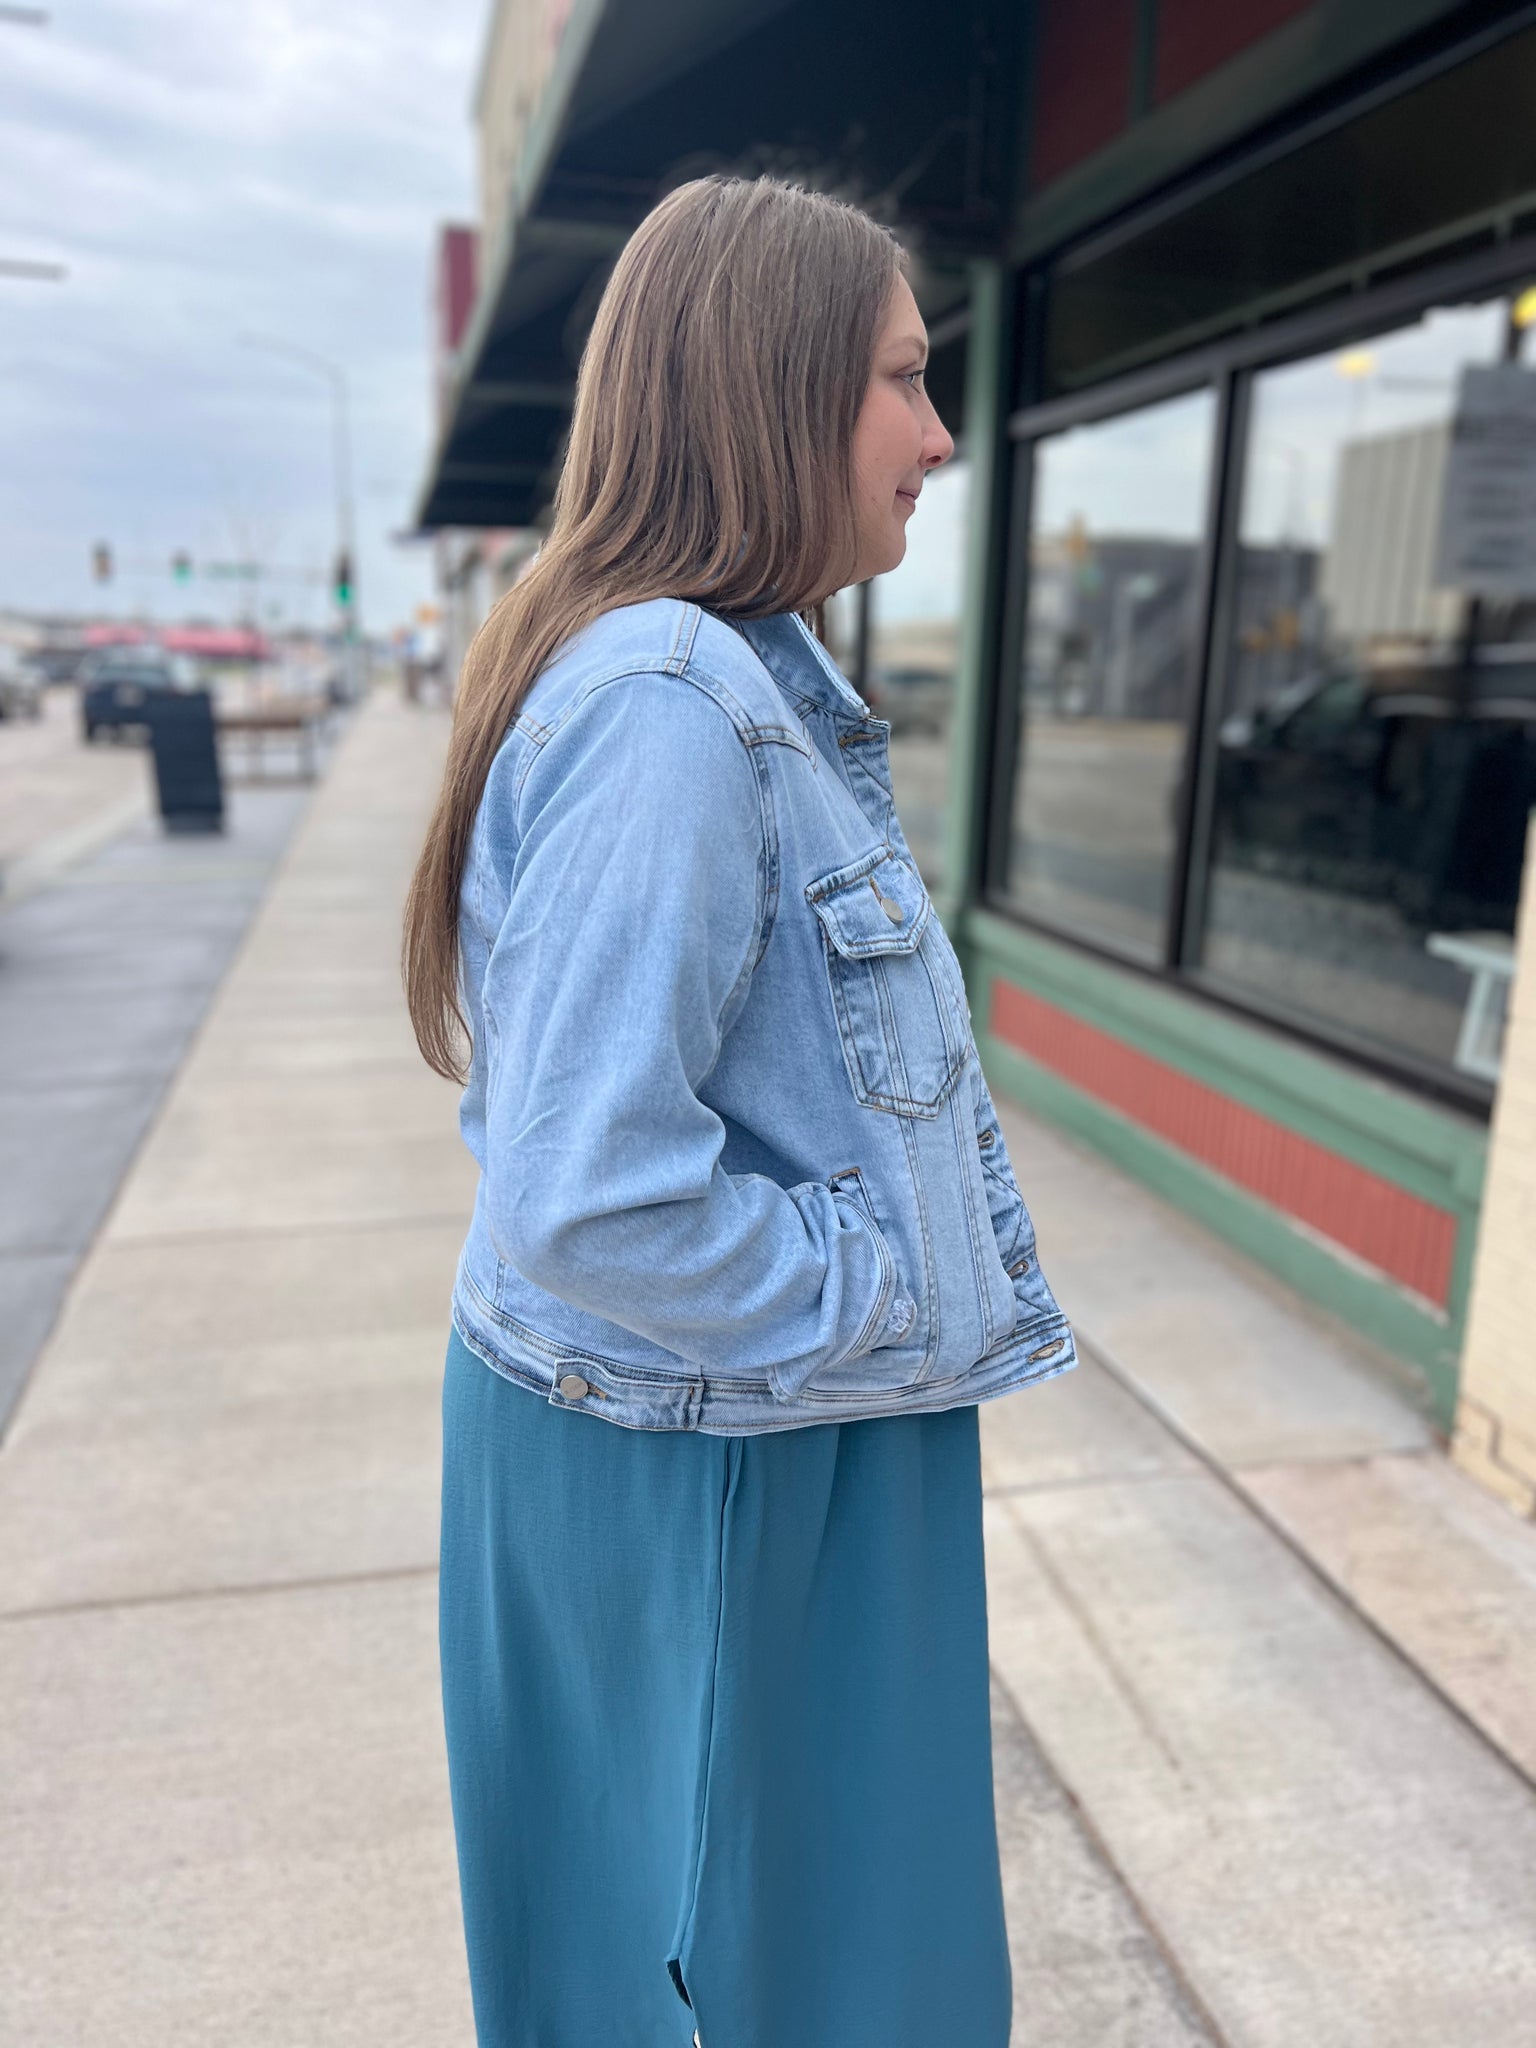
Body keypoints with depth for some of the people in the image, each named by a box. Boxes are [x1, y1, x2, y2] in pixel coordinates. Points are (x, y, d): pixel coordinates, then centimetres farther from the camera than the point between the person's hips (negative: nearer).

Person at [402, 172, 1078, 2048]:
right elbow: (590, 1205, -31)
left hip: (749, 1430, 9)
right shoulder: (665, 706, -26)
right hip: (708, 1458, -9)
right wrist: (897, 1308, -17)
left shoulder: (746, 677, 6)